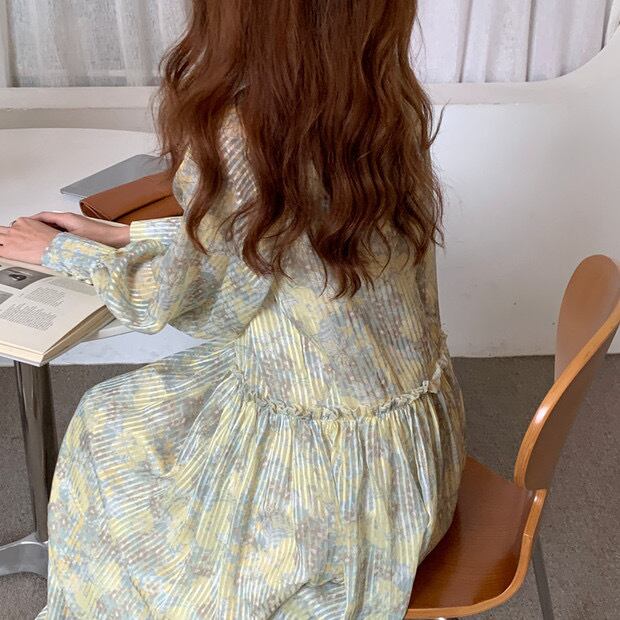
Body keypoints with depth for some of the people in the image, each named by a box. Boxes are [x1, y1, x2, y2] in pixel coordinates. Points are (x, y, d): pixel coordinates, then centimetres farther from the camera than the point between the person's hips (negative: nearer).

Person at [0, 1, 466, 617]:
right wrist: (118, 236, 13)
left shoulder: (240, 137, -29)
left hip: (327, 471, -7)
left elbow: (188, 301, -11)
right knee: (117, 412, 25)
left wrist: (61, 252, 6)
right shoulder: (391, 105, -6)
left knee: (107, 430, 20)